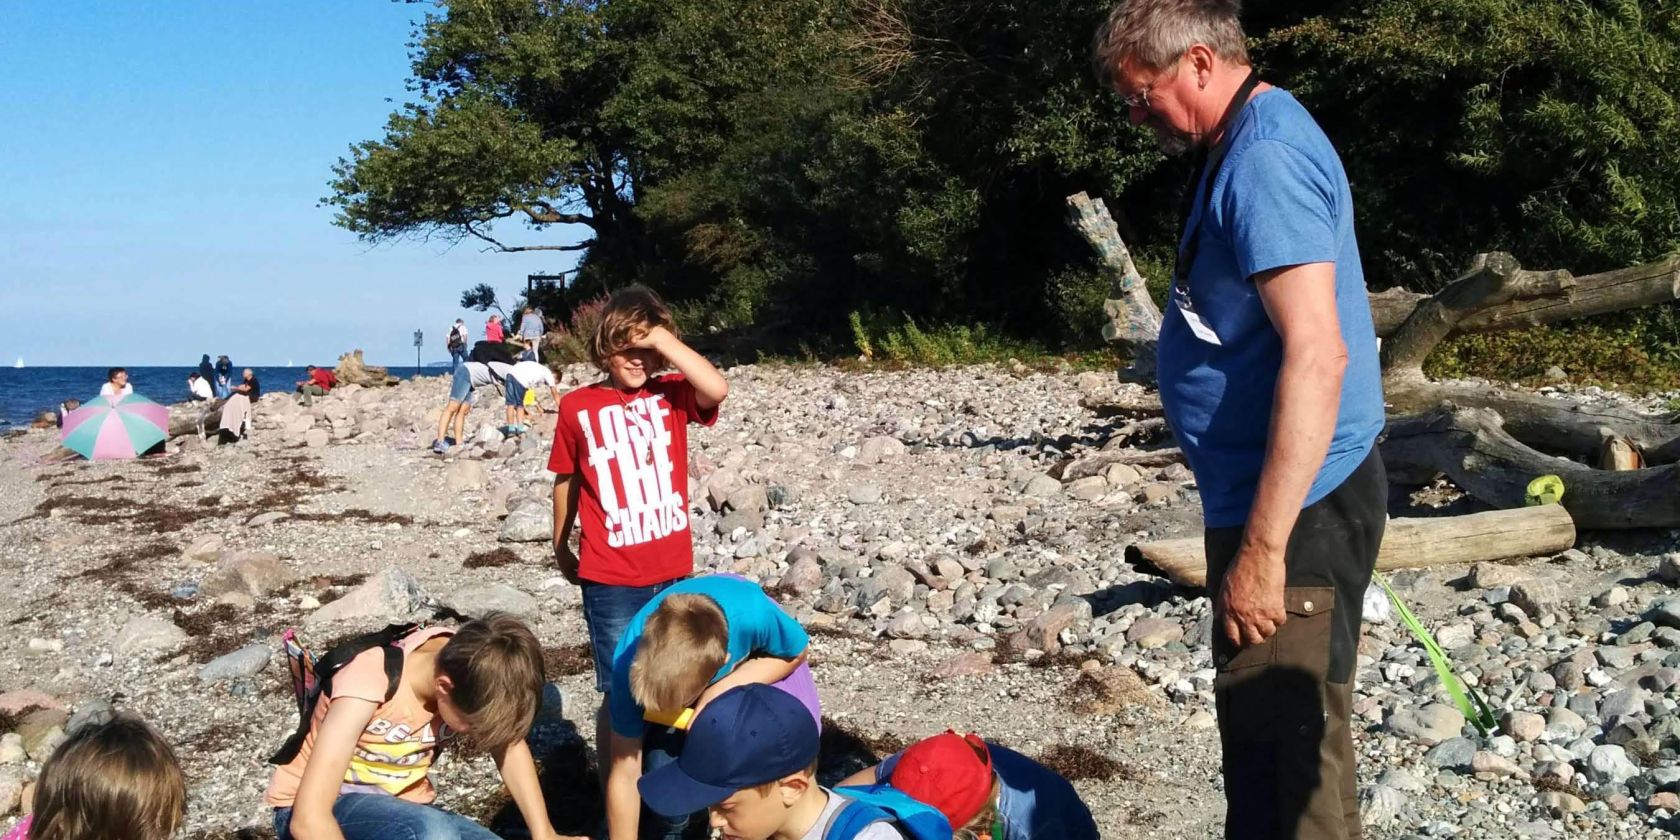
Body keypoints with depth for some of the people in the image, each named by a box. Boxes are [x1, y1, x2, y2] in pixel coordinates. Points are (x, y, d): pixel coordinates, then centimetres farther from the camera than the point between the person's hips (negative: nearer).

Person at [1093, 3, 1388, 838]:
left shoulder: (1266, 160, -20)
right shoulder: (1249, 143, 12)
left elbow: (1317, 355, -29)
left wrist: (1262, 548, -30)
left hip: (1295, 507, -10)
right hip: (1261, 492, 10)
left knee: (1287, 744, -1)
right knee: (1254, 721, 22)